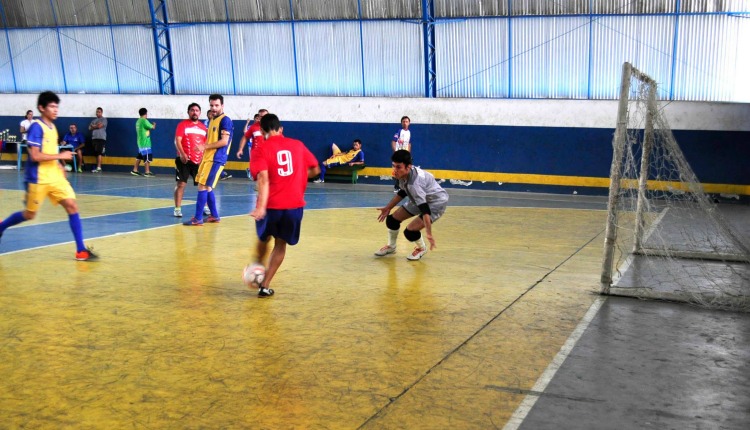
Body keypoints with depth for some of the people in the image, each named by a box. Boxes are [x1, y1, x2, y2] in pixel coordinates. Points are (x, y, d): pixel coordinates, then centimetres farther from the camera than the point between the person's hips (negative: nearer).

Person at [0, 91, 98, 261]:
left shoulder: (52, 127, 11)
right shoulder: (36, 127, -14)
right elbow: (35, 156, -21)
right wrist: (60, 156, -19)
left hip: (55, 177, 7)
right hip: (38, 179, -7)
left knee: (72, 206, -7)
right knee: (29, 214, 7)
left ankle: (81, 250, -7)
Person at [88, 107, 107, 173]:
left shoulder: (104, 119, 4)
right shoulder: (94, 120, 21)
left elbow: (100, 126, -11)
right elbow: (90, 128, 10)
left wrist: (94, 126, 6)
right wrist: (97, 125, -2)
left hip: (101, 138, -6)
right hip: (94, 138, 6)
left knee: (99, 153, -14)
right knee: (96, 153, 4)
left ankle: (98, 168, -19)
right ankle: (98, 167, 6)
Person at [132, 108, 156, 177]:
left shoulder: (138, 121, 13)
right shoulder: (144, 121, -15)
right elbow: (152, 127, -12)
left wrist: (151, 125, 12)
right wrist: (154, 124, 9)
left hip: (140, 142, 10)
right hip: (145, 142, -10)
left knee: (139, 157, 15)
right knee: (147, 158, -7)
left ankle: (135, 170, 18)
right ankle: (147, 172, -6)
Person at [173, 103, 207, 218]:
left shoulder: (203, 127, 12)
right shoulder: (183, 124, -1)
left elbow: (206, 143, 18)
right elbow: (177, 140, -9)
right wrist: (182, 154, -23)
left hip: (199, 160, 4)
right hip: (184, 160, -4)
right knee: (181, 184, -5)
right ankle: (177, 208, 1)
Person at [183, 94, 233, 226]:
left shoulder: (225, 120, -11)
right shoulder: (212, 120, 18)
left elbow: (224, 141, -19)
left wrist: (205, 147, -19)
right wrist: (204, 149, 17)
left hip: (216, 160, -9)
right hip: (208, 158, 9)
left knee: (202, 187, -10)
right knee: (207, 187, 12)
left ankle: (198, 218, -6)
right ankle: (214, 216, 21)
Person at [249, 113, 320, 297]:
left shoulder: (262, 149, -3)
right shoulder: (297, 145, 7)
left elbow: (263, 179, -17)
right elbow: (315, 170, 14)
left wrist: (261, 206, -26)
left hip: (271, 205, -1)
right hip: (294, 205, 2)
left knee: (263, 239, 26)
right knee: (280, 244, 15)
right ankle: (265, 286, 10)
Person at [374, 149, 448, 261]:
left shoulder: (414, 183, -40)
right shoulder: (404, 175, -15)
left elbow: (425, 210, -44)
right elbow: (402, 192, 8)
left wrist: (429, 234, -47)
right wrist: (388, 208, 12)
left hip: (436, 203, -8)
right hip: (419, 200, 9)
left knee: (410, 231, -20)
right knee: (392, 219, 7)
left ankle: (421, 249, 12)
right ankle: (391, 246, 33)